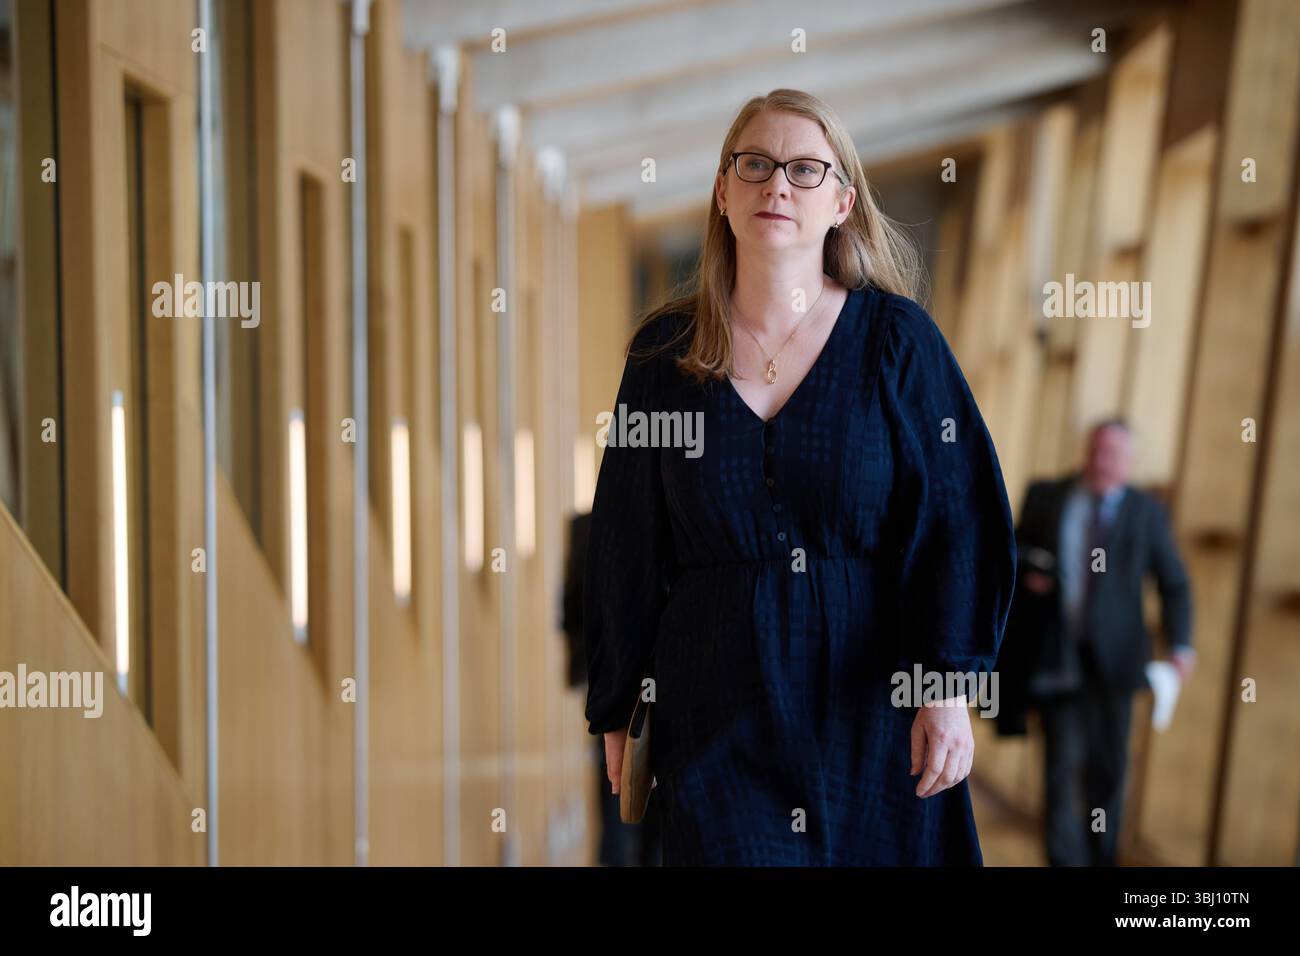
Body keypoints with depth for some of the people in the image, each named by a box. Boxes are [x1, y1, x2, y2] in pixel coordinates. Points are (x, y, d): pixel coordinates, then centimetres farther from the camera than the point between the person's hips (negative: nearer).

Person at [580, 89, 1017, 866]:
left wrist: (949, 685, -15)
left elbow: (957, 519, -5)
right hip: (718, 708, 1)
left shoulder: (897, 340, -1)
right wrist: (615, 711, 8)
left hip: (871, 709, -1)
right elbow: (626, 550, 8)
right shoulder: (666, 354, 4)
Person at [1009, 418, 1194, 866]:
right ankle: (1065, 860, 0)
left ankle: (1101, 858, 19)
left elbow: (1174, 584, 3)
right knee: (1062, 762, -3)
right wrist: (1025, 575, -9)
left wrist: (1181, 644, -12)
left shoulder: (1147, 512, 3)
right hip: (1054, 654, 0)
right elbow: (1016, 552, 15)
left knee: (1108, 766, 5)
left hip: (1112, 656, 1)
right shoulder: (1045, 497, 4)